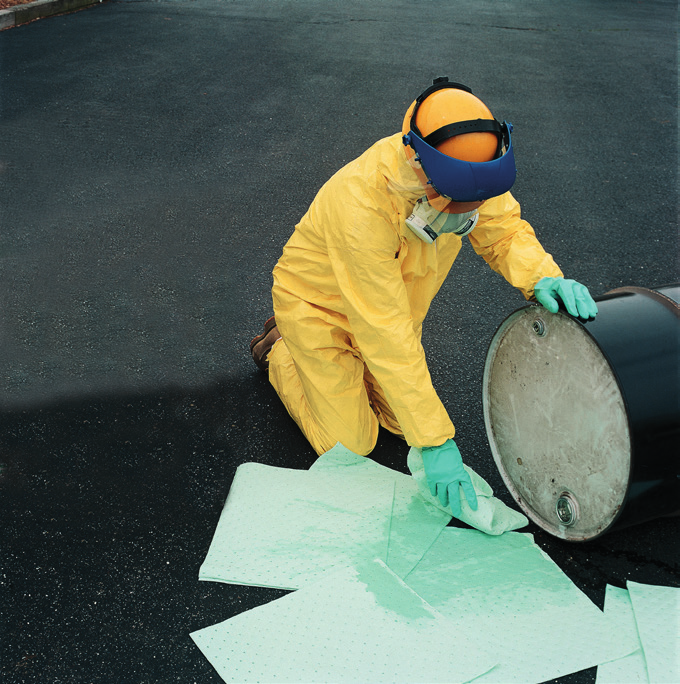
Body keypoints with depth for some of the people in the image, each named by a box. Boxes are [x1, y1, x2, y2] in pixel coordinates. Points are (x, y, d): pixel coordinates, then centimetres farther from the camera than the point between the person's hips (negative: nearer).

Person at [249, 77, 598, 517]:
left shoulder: (465, 167, -25)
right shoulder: (363, 205, -43)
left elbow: (504, 231, -11)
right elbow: (388, 337, -40)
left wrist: (542, 277, -35)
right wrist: (436, 442, -37)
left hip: (390, 297, 6)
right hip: (318, 303, -5)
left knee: (403, 419, 10)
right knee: (351, 444, 2)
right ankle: (280, 351, 22)